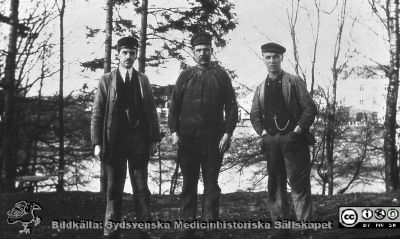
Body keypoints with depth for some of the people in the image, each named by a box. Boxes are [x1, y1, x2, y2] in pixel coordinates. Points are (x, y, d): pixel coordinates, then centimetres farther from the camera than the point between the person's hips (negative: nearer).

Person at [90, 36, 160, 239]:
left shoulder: (142, 80, 10)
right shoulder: (106, 80, 5)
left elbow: (151, 111, 9)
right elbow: (97, 113, 2)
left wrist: (154, 139, 3)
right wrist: (97, 142, -5)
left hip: (139, 140, 1)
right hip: (114, 140, -1)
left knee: (141, 188, 5)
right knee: (114, 188, 5)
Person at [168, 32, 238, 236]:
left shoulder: (221, 75, 7)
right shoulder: (185, 76, 10)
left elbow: (231, 106, 3)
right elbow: (174, 105, 8)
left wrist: (227, 133, -6)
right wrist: (174, 131, -2)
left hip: (213, 137, -1)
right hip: (187, 136, 1)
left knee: (211, 182, 3)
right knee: (189, 181, 6)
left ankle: (210, 220, 8)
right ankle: (188, 220, 13)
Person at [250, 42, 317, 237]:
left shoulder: (294, 82, 3)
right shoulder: (261, 88, 14)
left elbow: (310, 108, -2)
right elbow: (254, 114, 17)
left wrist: (298, 130, -10)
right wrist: (263, 131, 2)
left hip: (294, 139, -4)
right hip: (271, 141, 4)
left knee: (298, 183, -6)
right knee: (275, 183, 7)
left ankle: (304, 222, -3)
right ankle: (279, 220, 14)